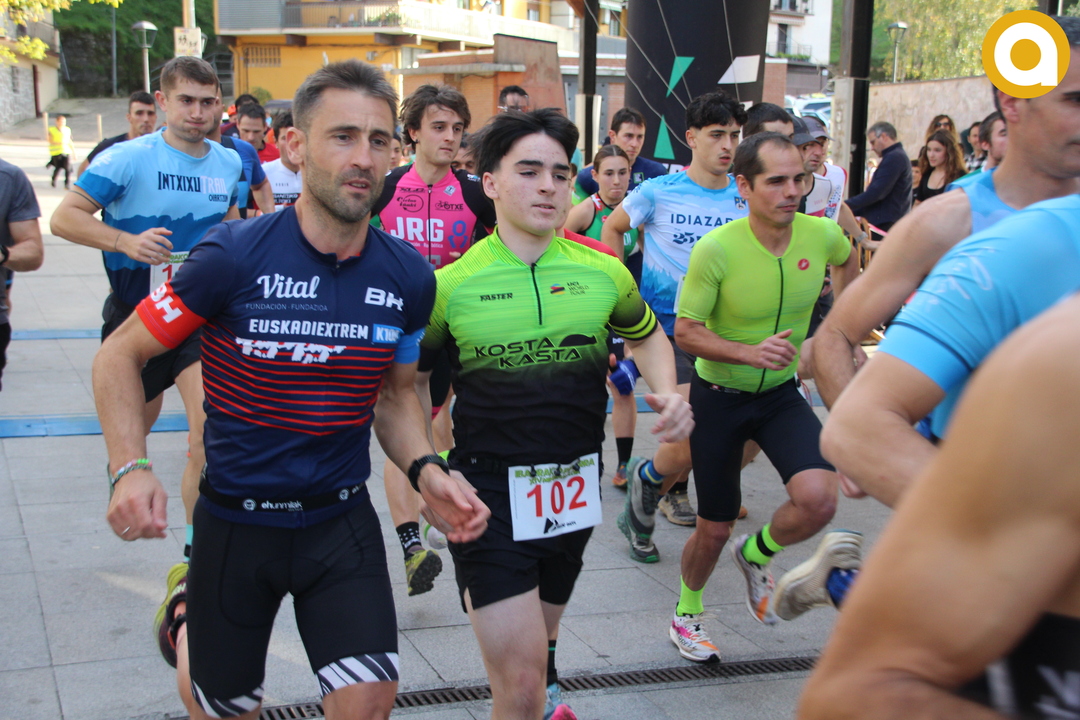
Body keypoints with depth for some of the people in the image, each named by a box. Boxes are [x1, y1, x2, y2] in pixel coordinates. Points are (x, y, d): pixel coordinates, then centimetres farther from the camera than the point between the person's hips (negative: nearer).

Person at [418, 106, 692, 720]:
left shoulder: (604, 272, 0)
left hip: (574, 487, 4)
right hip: (489, 489, -4)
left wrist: (668, 394, 2)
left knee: (541, 639, 27)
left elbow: (646, 334, 20)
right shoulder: (451, 284, -8)